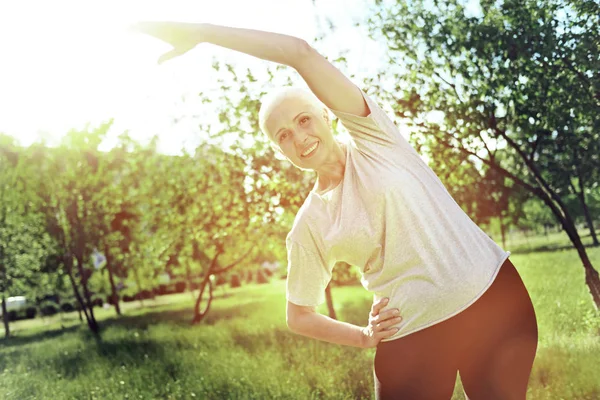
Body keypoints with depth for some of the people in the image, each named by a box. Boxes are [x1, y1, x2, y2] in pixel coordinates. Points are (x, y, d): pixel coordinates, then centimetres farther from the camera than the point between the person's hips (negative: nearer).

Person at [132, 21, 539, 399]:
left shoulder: (372, 135, -4)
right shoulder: (309, 226, 1)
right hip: (412, 338, 1)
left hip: (495, 299, -1)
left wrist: (200, 31, -16)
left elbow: (300, 51, -17)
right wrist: (364, 336, -5)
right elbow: (299, 316, 12)